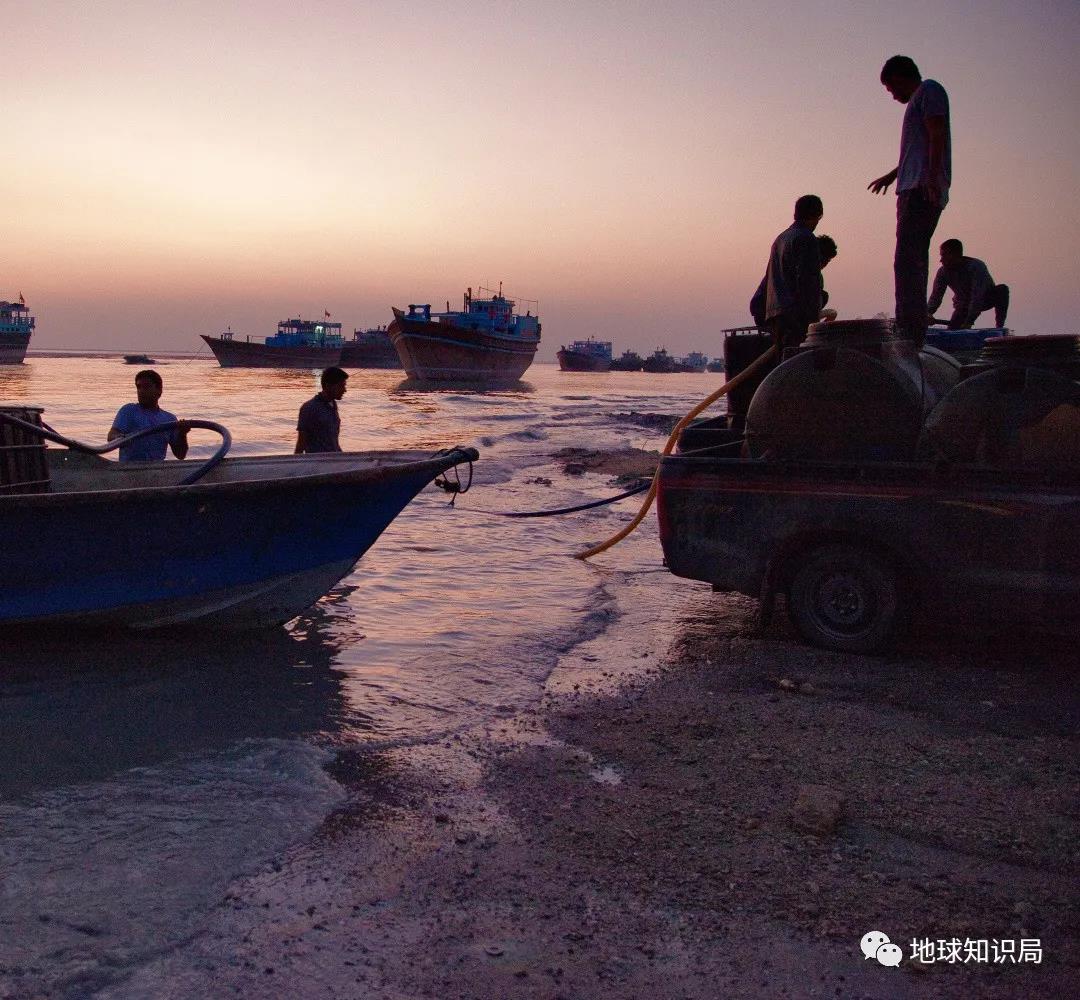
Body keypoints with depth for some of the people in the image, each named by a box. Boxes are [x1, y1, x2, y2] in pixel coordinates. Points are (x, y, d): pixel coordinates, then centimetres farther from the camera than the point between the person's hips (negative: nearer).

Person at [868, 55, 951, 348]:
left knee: (907, 261, -18)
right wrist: (892, 175, 52)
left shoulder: (929, 90, 2)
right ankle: (913, 332, 10)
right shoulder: (918, 100, 29)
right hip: (914, 191, 10)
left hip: (922, 190, -10)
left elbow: (937, 136, -12)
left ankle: (910, 332, -25)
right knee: (912, 262, 8)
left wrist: (932, 179, -23)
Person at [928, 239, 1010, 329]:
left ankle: (999, 328, -21)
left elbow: (977, 296, -40)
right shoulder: (943, 272, -19)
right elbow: (936, 296, -19)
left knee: (1002, 289, -33)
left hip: (986, 299, -3)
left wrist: (969, 322, -49)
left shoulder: (976, 266, -33)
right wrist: (929, 313, -41)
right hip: (963, 304, 3)